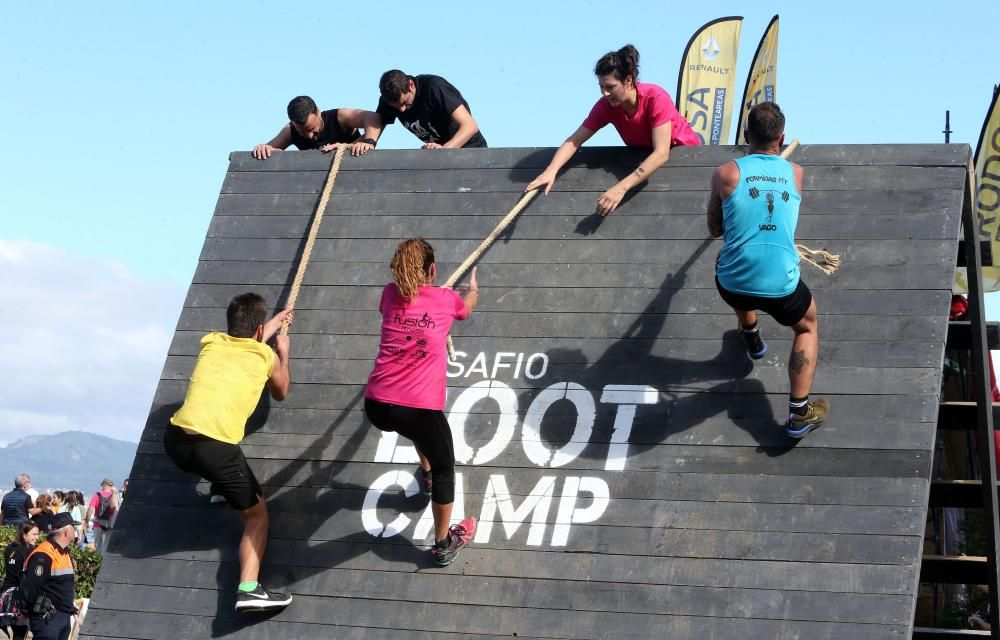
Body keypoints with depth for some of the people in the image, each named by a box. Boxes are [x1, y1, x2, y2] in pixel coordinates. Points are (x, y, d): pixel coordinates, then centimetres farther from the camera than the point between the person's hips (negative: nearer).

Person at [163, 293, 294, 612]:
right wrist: (284, 353, 48)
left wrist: (274, 322, 58)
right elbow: (281, 393, 33)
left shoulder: (211, 343, 19)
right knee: (256, 515, 11)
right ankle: (249, 589, -8)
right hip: (215, 449, -4)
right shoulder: (266, 355, 11)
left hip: (176, 440, 4)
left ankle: (222, 485, 42)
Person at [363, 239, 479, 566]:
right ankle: (443, 545, 26)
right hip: (418, 407, -4)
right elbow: (467, 305, 31)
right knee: (444, 469, 18)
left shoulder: (391, 294, 10)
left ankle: (427, 475, 58)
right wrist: (472, 287, 56)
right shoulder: (446, 299, 4)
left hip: (376, 406, 4)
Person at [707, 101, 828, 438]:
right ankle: (799, 414, 19)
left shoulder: (726, 174, -2)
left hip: (733, 287, 1)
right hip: (781, 287, -1)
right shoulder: (795, 174, 4)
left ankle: (751, 336, 60)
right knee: (808, 325, 30)